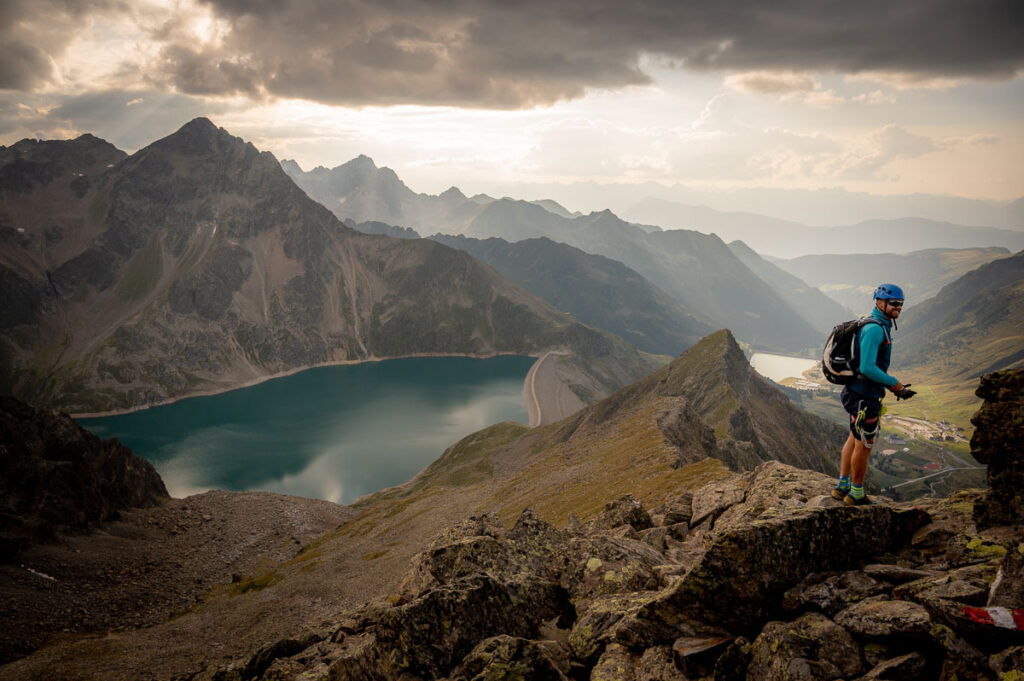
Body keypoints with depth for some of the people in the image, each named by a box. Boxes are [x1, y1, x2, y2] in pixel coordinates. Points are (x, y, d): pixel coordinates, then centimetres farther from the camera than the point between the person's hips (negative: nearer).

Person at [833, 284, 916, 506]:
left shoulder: (881, 327, 12)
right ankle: (856, 495, 17)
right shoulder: (874, 329, -22)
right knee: (864, 445, 3)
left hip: (858, 392, 10)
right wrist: (895, 384, -19)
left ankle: (842, 487, 32)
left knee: (855, 439, 20)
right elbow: (867, 368, -27)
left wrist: (895, 387, 13)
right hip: (865, 397, -10)